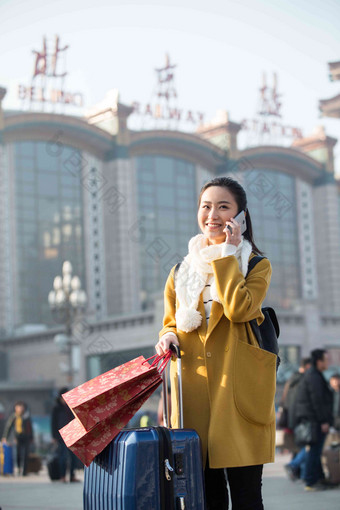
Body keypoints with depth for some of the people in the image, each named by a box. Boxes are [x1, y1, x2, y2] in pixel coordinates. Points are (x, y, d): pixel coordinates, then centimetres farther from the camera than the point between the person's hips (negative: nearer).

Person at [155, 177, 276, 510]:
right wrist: (168, 338, -2)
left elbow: (239, 309, -14)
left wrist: (226, 255, -7)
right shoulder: (182, 270, 17)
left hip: (238, 387, -3)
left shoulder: (257, 265, 6)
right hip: (193, 387, 3)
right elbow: (171, 323, 21)